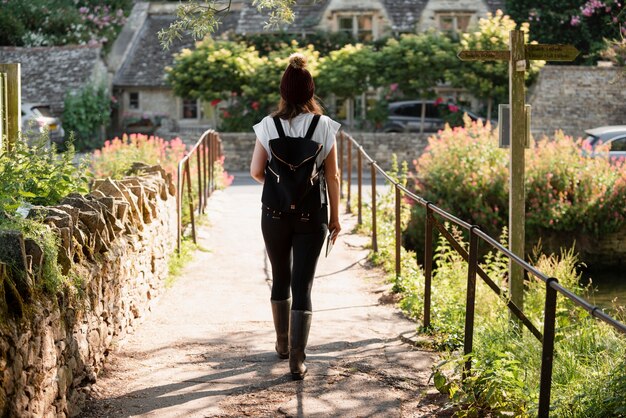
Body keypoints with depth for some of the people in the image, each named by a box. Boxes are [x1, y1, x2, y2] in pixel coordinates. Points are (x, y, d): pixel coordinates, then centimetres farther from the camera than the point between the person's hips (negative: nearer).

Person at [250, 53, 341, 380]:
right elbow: (332, 176, -2)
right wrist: (335, 217, 6)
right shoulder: (324, 126, -5)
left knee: (280, 279, 19)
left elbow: (256, 171, -5)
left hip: (275, 213, 1)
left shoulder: (269, 125, -5)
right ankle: (296, 360, -7)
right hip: (312, 215, -1)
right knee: (303, 285, 0)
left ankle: (283, 344, 35)